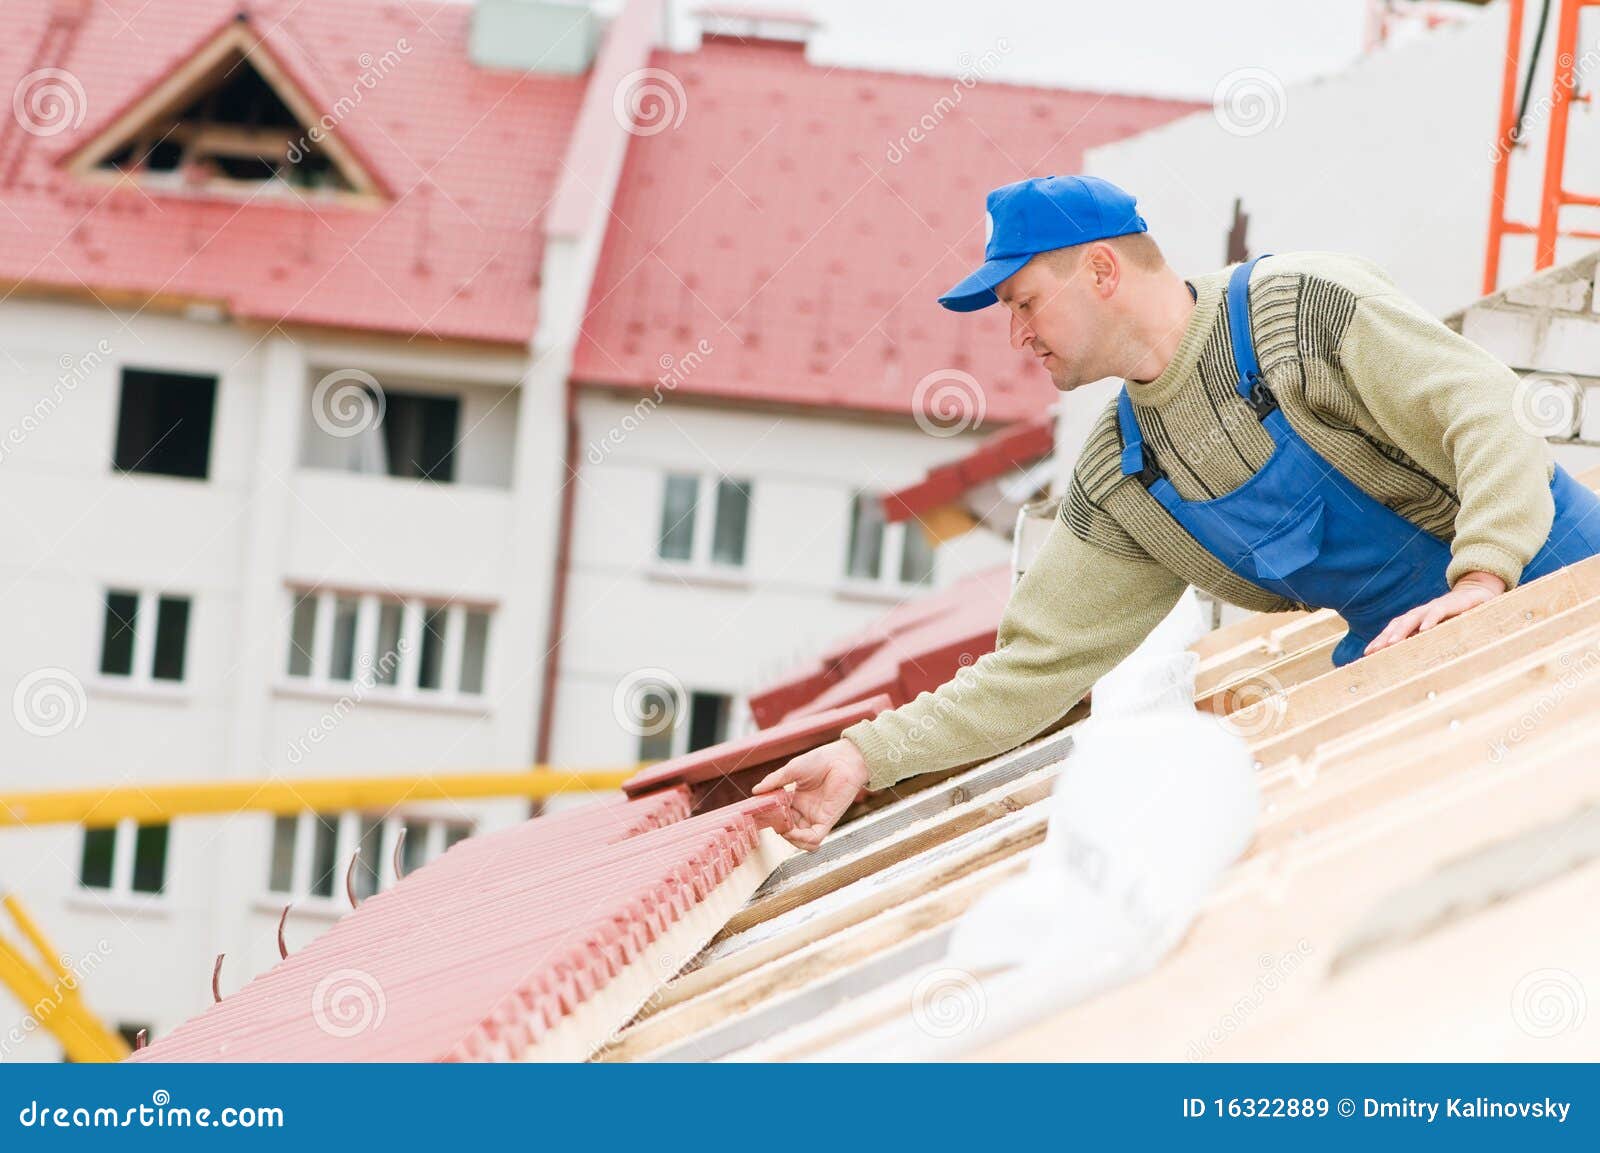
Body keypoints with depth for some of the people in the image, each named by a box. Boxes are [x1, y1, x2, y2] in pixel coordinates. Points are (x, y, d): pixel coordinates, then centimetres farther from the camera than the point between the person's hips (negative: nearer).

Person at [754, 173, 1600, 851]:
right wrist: (867, 756, -3)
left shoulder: (1300, 304, -16)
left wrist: (1480, 579, -36)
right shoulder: (1117, 485, 4)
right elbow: (1036, 667, 5)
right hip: (1397, 654, 6)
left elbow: (1485, 414, -22)